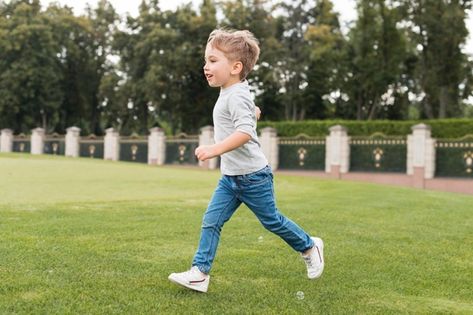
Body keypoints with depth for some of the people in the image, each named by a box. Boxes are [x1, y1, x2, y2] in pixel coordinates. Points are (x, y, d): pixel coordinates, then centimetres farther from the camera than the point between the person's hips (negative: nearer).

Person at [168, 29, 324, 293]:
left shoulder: (236, 95, -20)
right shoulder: (231, 93, 10)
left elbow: (245, 132, -36)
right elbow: (254, 112, 29)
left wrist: (216, 149, -44)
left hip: (252, 176, -9)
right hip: (230, 177, 9)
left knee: (271, 220, 8)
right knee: (211, 222, 0)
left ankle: (310, 247, 31)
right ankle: (200, 273, 1)